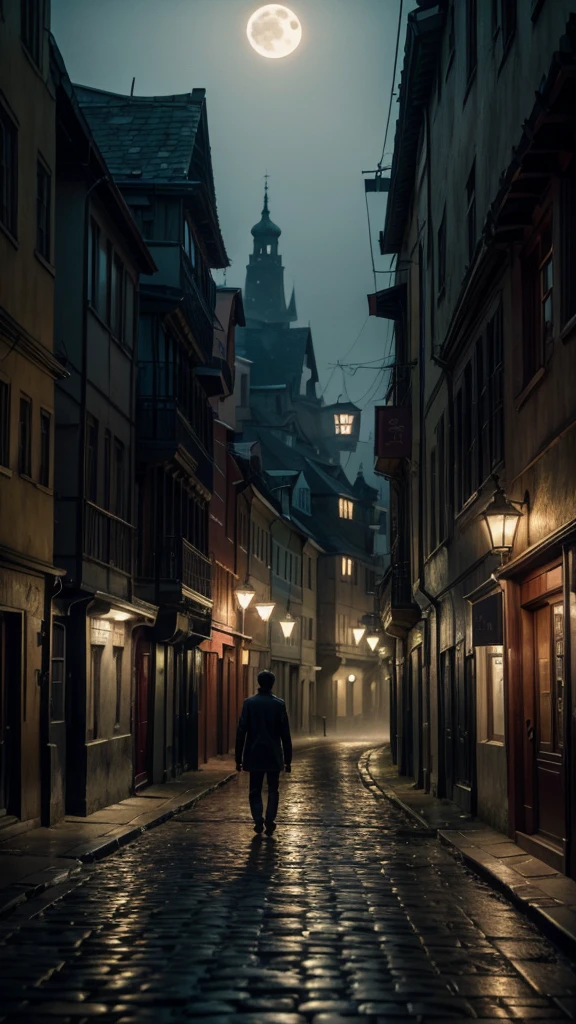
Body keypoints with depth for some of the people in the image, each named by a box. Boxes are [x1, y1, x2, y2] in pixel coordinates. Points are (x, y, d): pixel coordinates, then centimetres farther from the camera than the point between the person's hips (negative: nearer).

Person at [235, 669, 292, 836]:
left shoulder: (249, 703, -4)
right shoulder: (279, 704, -4)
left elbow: (241, 732, -5)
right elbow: (285, 734, -2)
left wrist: (239, 758, 1)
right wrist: (288, 759, 5)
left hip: (254, 755, 0)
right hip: (274, 756, 0)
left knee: (255, 791, 9)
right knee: (273, 790, 10)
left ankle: (258, 821, -4)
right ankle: (269, 823, -1)